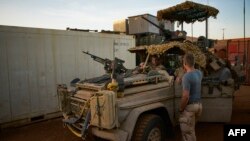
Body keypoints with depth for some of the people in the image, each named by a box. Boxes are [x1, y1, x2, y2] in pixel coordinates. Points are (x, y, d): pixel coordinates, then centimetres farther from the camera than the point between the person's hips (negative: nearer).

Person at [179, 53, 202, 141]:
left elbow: (185, 96, -27)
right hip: (198, 104, 8)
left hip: (190, 106, -8)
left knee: (187, 132, 7)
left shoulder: (186, 76, -24)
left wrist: (180, 109, -13)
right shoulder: (199, 73, 1)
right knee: (191, 130, 26)